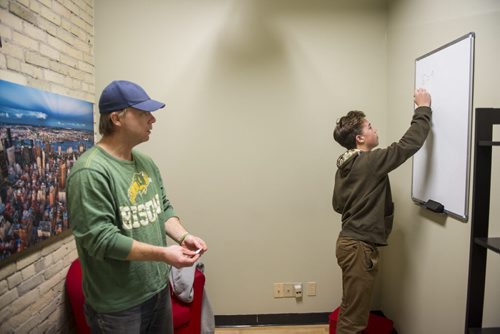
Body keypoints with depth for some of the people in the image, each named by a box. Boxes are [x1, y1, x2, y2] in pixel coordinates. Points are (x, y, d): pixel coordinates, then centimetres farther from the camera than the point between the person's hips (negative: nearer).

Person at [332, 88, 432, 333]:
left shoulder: (344, 165, 9)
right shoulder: (370, 162, -18)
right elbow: (410, 144, -13)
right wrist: (423, 109, -2)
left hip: (349, 241, 9)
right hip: (359, 247, -9)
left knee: (350, 310, 21)